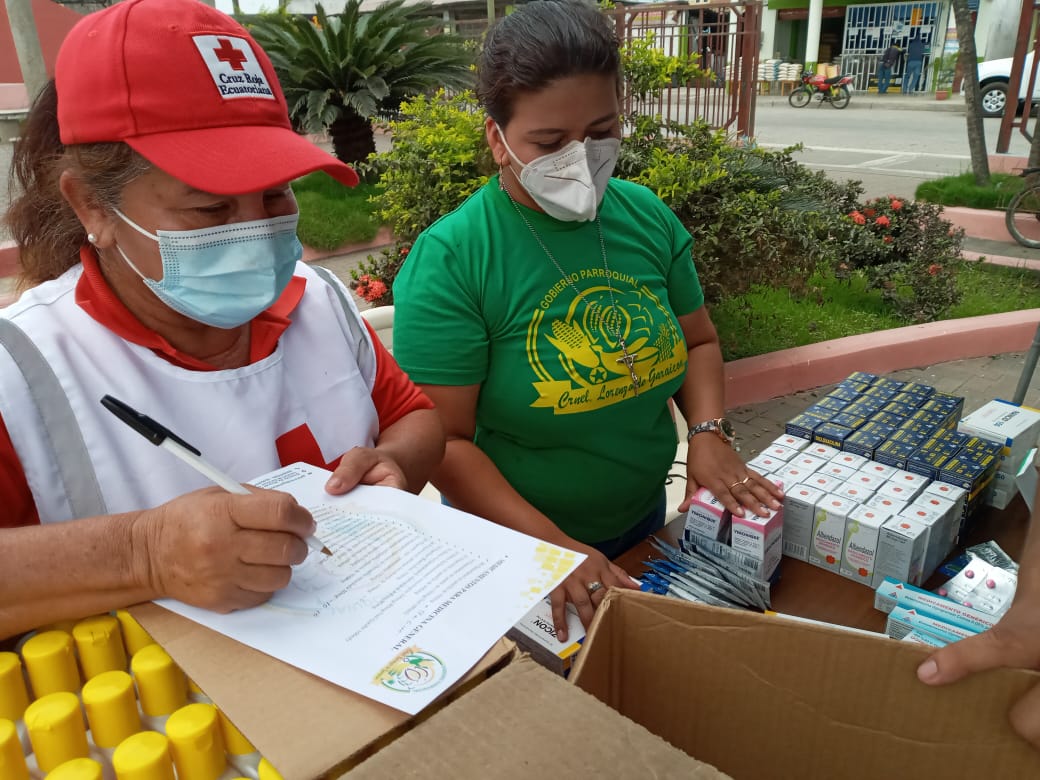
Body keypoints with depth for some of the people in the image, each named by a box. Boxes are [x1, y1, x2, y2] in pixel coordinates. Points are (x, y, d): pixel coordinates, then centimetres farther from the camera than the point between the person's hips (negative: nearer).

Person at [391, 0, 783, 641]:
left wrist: (709, 432, -12)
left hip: (645, 520, 5)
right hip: (516, 550, -4)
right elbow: (442, 440, -22)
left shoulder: (648, 217, -7)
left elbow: (698, 341, 5)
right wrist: (553, 548, -29)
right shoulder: (450, 258, -22)